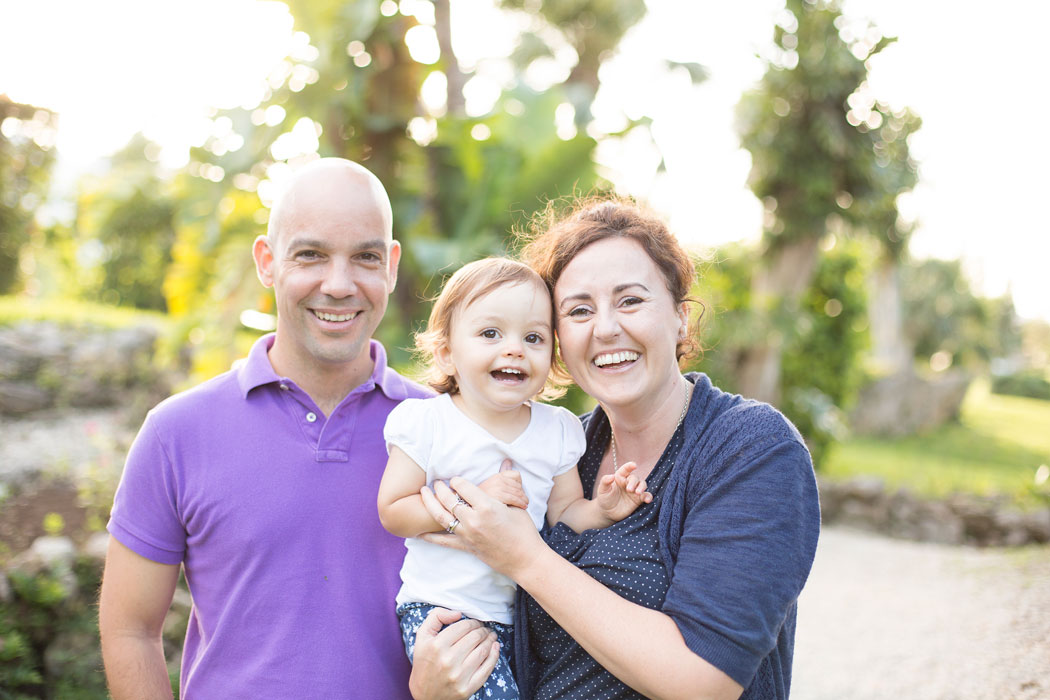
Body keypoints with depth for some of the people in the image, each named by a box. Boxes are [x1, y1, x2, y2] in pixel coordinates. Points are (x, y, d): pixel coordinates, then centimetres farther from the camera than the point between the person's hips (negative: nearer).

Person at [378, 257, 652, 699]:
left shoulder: (558, 430, 4)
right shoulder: (426, 423, -9)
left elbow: (563, 511, 10)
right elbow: (392, 511, -10)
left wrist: (601, 509, -11)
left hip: (524, 611, 5)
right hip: (442, 607, -5)